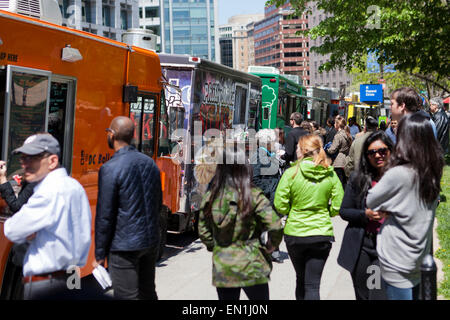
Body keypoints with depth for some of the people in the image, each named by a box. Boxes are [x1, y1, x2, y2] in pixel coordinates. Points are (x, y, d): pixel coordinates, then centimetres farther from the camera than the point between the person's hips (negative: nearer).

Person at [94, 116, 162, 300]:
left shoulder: (110, 169, -15)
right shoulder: (150, 163, 7)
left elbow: (105, 215, -13)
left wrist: (100, 254, -6)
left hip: (125, 246, -7)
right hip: (151, 241, 7)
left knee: (127, 296, 0)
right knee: (148, 293, 18)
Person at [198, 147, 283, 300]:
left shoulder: (210, 197, -1)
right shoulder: (253, 196, -13)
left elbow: (203, 232, 7)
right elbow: (276, 227, -17)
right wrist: (270, 247, 1)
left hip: (221, 269, 4)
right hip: (250, 267, -4)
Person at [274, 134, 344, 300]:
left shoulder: (291, 173, -10)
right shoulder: (330, 175, -3)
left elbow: (280, 206, -9)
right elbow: (338, 207, -3)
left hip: (294, 233, 0)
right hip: (322, 234, 0)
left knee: (301, 280, 20)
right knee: (313, 284, 3)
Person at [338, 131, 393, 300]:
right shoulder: (358, 178, 3)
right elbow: (343, 211, 5)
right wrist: (366, 214, -11)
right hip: (361, 247, 2)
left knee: (381, 295, -7)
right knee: (362, 295, 14)